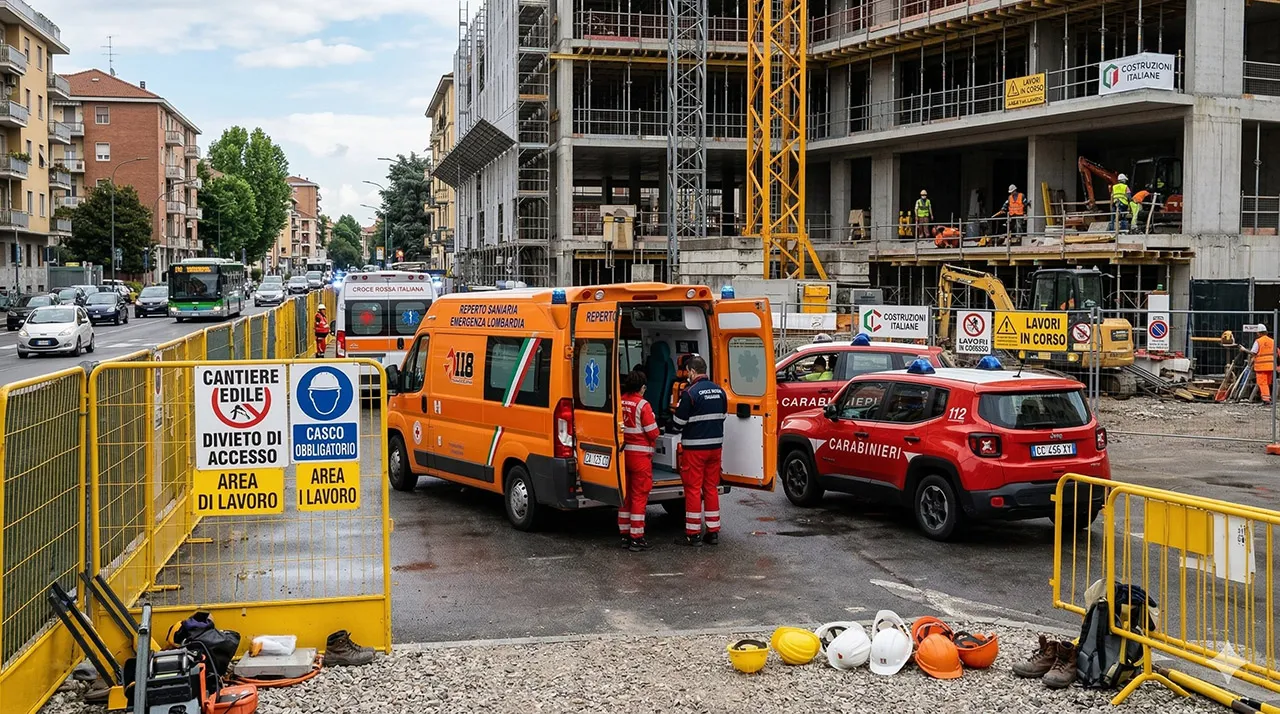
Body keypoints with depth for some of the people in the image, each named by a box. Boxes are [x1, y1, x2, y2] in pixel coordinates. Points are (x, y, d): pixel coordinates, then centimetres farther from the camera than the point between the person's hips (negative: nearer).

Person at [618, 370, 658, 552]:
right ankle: (636, 538, 0)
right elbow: (653, 433, -12)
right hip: (640, 455, -6)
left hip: (624, 453, 6)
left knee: (626, 494, 15)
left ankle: (625, 535, 20)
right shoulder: (642, 405, -15)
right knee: (640, 495, 0)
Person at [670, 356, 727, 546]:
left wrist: (676, 430, 11)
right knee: (712, 488, 13)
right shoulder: (719, 391, 6)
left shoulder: (690, 393, -15)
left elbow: (678, 423, -10)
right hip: (715, 445, 6)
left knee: (693, 489, 0)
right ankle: (713, 532, 15)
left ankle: (693, 534, 2)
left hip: (695, 448, -6)